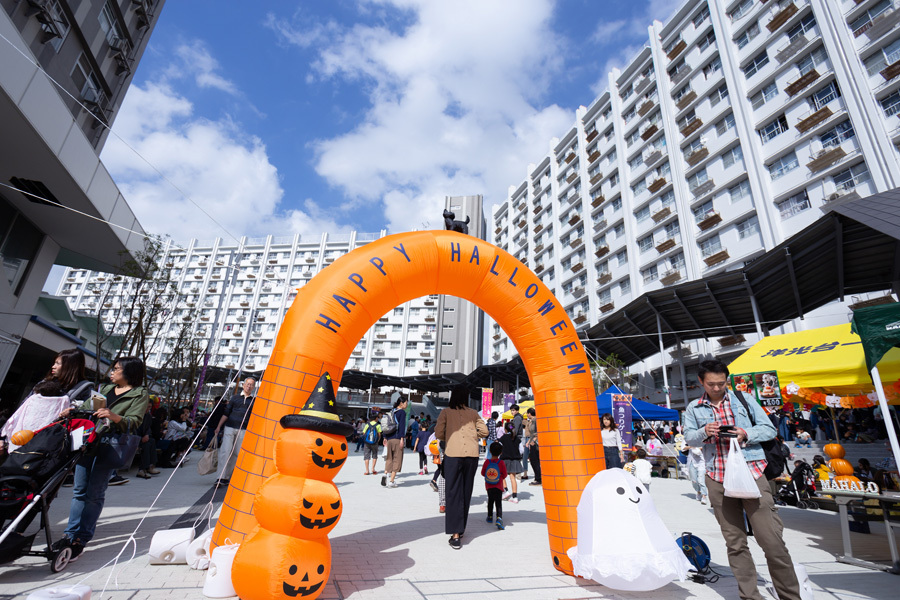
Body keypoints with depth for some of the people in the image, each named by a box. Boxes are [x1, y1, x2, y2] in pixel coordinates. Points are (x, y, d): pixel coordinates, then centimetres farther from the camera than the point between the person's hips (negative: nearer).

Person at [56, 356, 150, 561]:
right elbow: (91, 408, 29)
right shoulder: (106, 388, 21)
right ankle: (71, 534, 15)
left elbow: (134, 422, -13)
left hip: (110, 443, -6)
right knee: (79, 490, 7)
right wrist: (73, 410, 13)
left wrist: (114, 417, -29)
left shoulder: (140, 395, -2)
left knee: (95, 493, -3)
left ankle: (81, 540, 6)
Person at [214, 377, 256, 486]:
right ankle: (221, 477, -5)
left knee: (236, 454, 3)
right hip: (230, 428, 0)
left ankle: (227, 477, 15)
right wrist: (219, 426, 5)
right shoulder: (235, 397, 9)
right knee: (225, 451, -9)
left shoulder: (254, 401, 8)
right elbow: (226, 413, 11)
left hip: (243, 431, 0)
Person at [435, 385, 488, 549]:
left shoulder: (446, 412, 5)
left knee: (454, 493, 2)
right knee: (466, 492, 15)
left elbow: (438, 433, -1)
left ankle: (455, 535, -3)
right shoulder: (473, 413, 11)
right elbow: (484, 431, 7)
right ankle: (461, 529, 26)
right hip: (472, 455, 3)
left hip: (453, 454, -2)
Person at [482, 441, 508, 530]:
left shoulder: (487, 462, -6)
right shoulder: (501, 463, -10)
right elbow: (504, 475, -4)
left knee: (490, 501, 21)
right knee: (499, 503, -3)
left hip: (489, 486, 2)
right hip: (498, 486, -2)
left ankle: (490, 517, 32)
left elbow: (483, 473, 2)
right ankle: (499, 518, -22)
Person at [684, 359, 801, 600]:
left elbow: (769, 430, 6)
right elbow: (688, 437, 5)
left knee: (771, 539, -4)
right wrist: (704, 432, -15)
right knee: (734, 542, 8)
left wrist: (746, 434, -13)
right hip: (717, 479, 2)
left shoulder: (743, 400, 5)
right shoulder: (694, 408, 8)